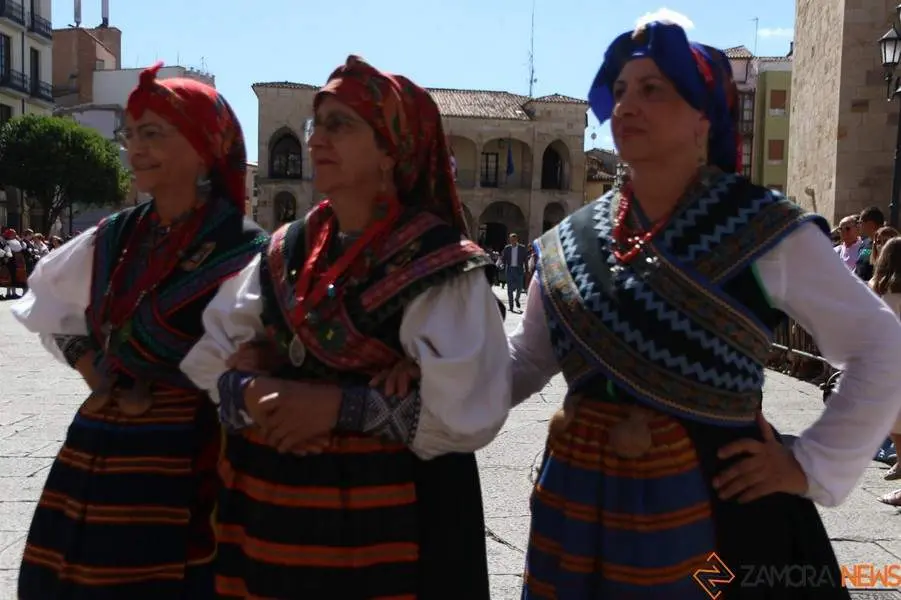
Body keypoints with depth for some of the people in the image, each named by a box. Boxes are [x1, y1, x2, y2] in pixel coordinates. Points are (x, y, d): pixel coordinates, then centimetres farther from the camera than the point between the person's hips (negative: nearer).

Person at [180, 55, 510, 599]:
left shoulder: (438, 265, -12)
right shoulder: (286, 252, 6)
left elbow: (467, 415, -20)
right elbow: (208, 353, 7)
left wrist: (340, 406, -20)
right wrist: (253, 394, -13)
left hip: (386, 528, -5)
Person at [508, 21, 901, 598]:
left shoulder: (764, 232, -9)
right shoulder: (571, 241, 3)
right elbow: (525, 363, 8)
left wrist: (810, 468, -8)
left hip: (711, 505, -4)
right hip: (582, 502, 4)